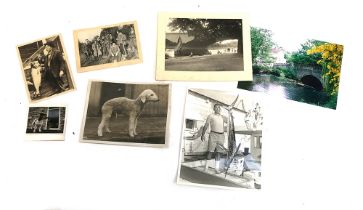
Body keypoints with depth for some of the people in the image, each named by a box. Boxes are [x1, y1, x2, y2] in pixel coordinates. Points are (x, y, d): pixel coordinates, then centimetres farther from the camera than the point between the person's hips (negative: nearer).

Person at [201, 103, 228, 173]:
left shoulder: (223, 117, 18)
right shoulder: (211, 116, 6)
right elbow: (206, 125, 1)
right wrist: (203, 134, -7)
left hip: (221, 135, 4)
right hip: (213, 134, -4)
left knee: (218, 152, 2)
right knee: (210, 151, -5)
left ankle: (217, 168, 4)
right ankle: (206, 167, 2)